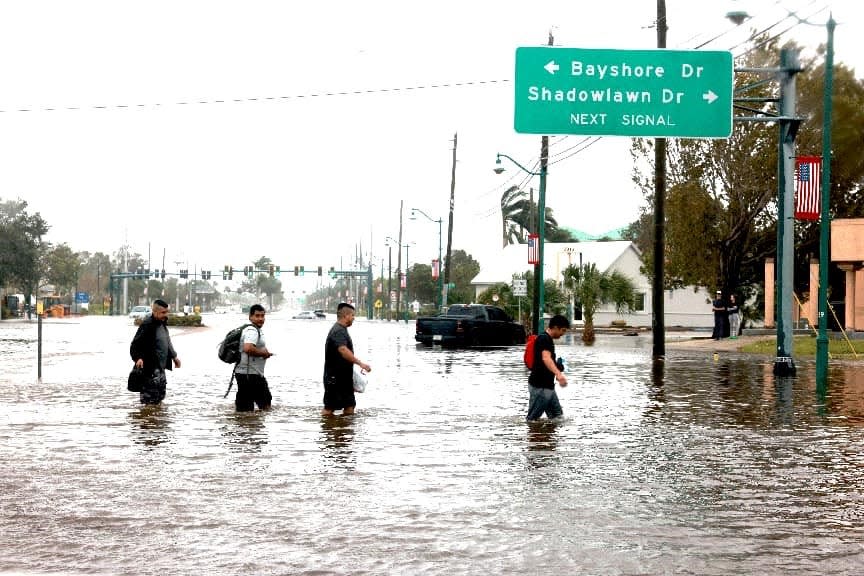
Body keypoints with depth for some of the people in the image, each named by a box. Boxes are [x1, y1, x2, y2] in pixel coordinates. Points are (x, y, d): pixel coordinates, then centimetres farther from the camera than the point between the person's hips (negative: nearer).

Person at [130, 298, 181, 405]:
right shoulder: (147, 324, -17)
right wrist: (138, 358, -32)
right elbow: (135, 345, -19)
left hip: (160, 367, 10)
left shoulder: (162, 323, 12)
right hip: (150, 369, -10)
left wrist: (174, 356, 26)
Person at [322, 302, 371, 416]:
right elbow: (343, 350, -32)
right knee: (329, 408, -6)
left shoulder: (342, 330, 17)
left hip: (344, 376, 10)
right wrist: (360, 363, -35)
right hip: (335, 377, -10)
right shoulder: (338, 331, -16)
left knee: (349, 407, 10)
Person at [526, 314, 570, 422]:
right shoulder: (544, 339, -17)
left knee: (557, 416, 10)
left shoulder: (548, 339, 15)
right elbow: (546, 358, -36)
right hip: (539, 387, -11)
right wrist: (559, 374, -51)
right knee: (533, 419, -4)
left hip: (547, 386, 11)